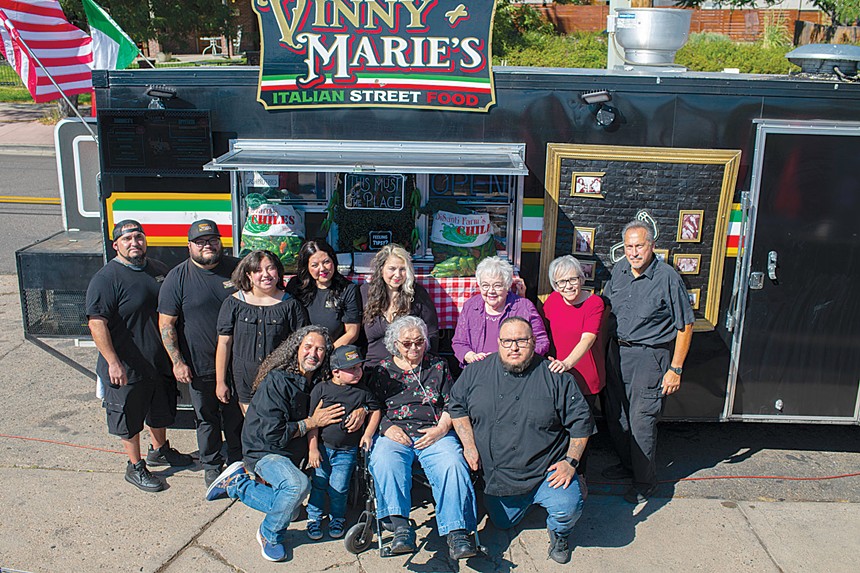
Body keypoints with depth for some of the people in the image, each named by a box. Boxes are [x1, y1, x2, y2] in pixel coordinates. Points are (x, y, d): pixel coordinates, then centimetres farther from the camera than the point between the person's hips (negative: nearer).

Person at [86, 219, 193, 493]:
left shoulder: (158, 269, 4)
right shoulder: (106, 278, -18)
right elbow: (97, 323, -22)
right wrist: (113, 363, -26)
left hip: (161, 362, 7)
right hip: (127, 369, -7)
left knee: (161, 411, 23)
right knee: (130, 419, 9)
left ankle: (159, 450, 46)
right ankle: (135, 467, 27)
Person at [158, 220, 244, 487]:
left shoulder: (237, 268, -1)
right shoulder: (178, 278, -7)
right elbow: (166, 323, -6)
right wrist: (177, 362, -11)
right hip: (200, 366, -2)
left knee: (236, 417, 16)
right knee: (207, 418, 13)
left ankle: (237, 462, 35)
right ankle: (211, 466, 31)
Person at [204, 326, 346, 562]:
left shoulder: (320, 383, -3)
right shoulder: (276, 381, -20)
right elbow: (272, 433, -24)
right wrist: (311, 422, -20)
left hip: (294, 455, 7)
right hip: (266, 452, -7)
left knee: (289, 511, 12)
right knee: (298, 485, -34)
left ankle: (237, 483, 25)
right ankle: (270, 535, -6)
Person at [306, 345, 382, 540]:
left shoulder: (362, 391, 0)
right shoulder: (321, 388, -4)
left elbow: (376, 410, 14)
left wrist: (368, 434, 2)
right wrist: (313, 449, -6)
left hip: (347, 451, 0)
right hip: (322, 447, 0)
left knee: (338, 488, -3)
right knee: (318, 484, 4)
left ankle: (337, 519, 22)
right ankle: (314, 518, 25)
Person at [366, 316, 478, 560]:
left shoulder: (438, 366, 18)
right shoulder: (382, 370, 17)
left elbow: (451, 404, 15)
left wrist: (441, 428, -3)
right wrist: (387, 428, -4)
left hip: (434, 433, 0)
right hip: (395, 434, 0)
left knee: (452, 464, -31)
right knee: (384, 462, -34)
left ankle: (457, 531, -35)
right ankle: (401, 527, -38)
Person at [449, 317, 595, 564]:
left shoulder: (555, 377, -6)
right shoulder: (476, 372, 1)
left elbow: (581, 420, -2)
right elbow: (457, 406, 10)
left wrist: (571, 462, -8)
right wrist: (469, 445, 0)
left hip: (547, 471, -3)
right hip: (497, 476, 3)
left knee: (567, 510, -25)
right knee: (502, 523, 12)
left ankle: (559, 533, 13)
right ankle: (528, 500, 43)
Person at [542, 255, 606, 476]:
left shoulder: (594, 303, -13)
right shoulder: (553, 300, 1)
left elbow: (587, 339, -28)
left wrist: (567, 363, -42)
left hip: (585, 378, -4)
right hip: (557, 375, 4)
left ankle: (578, 477, 28)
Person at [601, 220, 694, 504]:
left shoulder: (668, 277, -15)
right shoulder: (620, 270, 2)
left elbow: (685, 326, -11)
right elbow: (604, 306, 18)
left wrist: (675, 369, -12)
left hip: (650, 356, -6)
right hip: (617, 350, 6)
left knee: (641, 420, -3)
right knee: (615, 414, 15)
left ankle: (645, 481, 15)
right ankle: (627, 464, 36)